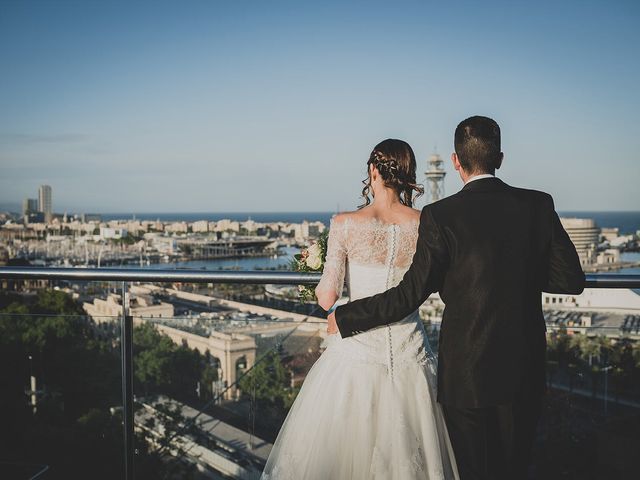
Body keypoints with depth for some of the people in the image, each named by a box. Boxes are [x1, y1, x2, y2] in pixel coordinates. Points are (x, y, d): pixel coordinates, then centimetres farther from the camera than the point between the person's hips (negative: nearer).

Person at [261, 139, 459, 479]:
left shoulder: (345, 224, -10)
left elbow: (327, 298, -10)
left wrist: (319, 286, 11)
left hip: (357, 351, -2)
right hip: (409, 355, 2)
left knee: (339, 448, 14)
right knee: (407, 452, 17)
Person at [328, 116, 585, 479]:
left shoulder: (441, 216, -14)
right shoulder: (539, 205, -4)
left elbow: (409, 295, -13)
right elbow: (572, 279, -3)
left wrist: (344, 318, -2)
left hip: (467, 371, -3)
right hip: (526, 368, 3)